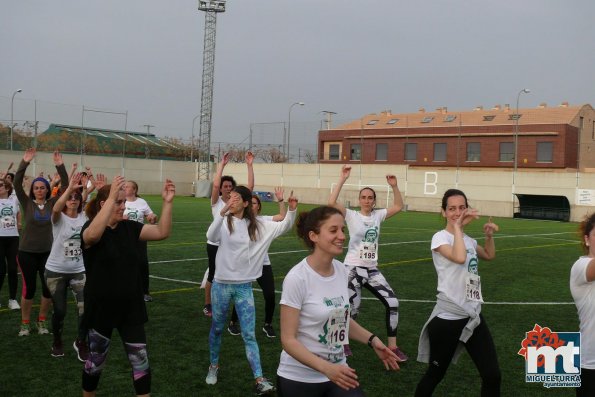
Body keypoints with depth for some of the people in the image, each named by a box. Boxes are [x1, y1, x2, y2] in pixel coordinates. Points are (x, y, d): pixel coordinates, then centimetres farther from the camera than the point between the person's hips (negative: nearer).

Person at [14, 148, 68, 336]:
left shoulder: (53, 204, 0)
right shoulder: (27, 203, -3)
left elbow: (66, 186, -10)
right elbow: (17, 183, -16)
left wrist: (60, 166, -22)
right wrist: (24, 163, -26)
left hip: (47, 252, 2)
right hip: (27, 252, -2)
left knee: (48, 289, 5)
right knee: (29, 288, 3)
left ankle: (41, 321, 24)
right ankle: (25, 323, 20)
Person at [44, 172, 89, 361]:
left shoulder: (84, 217, 0)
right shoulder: (59, 217, -12)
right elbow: (56, 208, -33)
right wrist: (69, 188, -48)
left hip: (79, 271, 2)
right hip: (56, 271, -2)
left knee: (86, 308, -11)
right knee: (59, 310, 6)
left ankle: (81, 343, 12)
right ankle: (57, 342, 34)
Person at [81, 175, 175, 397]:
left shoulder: (129, 227, 2)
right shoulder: (90, 228, -14)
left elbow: (162, 232, -4)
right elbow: (93, 235, -39)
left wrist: (168, 202, -17)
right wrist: (111, 197, -45)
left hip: (131, 308, 4)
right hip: (102, 308, -4)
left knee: (140, 361, 6)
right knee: (96, 361, 15)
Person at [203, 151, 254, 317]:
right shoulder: (216, 202, -5)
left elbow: (250, 186, -9)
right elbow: (215, 185, -24)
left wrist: (249, 165, -14)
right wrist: (222, 164, -20)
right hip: (215, 244, -3)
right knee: (213, 276, 10)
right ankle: (208, 305, 27)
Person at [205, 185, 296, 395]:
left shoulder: (258, 225, 1)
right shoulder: (224, 222, -7)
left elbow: (283, 227, 5)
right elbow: (211, 237, -27)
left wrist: (292, 210, -14)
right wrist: (222, 212, -42)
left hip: (244, 286, 1)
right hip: (221, 284, -1)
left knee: (249, 334, 1)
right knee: (217, 329, 16)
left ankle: (259, 380, 2)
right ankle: (214, 366, 38)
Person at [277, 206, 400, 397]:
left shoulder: (341, 270, -2)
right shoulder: (297, 278, -21)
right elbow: (288, 339, -18)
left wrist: (372, 340, 2)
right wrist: (326, 368, -28)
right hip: (299, 379, -5)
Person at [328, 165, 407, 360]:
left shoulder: (378, 215, 6)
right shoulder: (351, 215, -7)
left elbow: (398, 206, 8)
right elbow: (331, 203, -21)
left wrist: (394, 186, -5)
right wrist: (343, 179, -24)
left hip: (372, 270, 5)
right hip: (353, 268, -5)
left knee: (392, 303, -2)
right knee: (353, 309, -9)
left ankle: (392, 346, 11)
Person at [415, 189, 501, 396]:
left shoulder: (469, 240, 10)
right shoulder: (440, 238, -11)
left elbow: (489, 255, 31)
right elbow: (459, 257, -33)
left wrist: (489, 236, 13)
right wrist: (458, 226, -21)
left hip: (473, 315, 6)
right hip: (448, 318, -6)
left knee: (492, 376, 4)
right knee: (435, 374, 8)